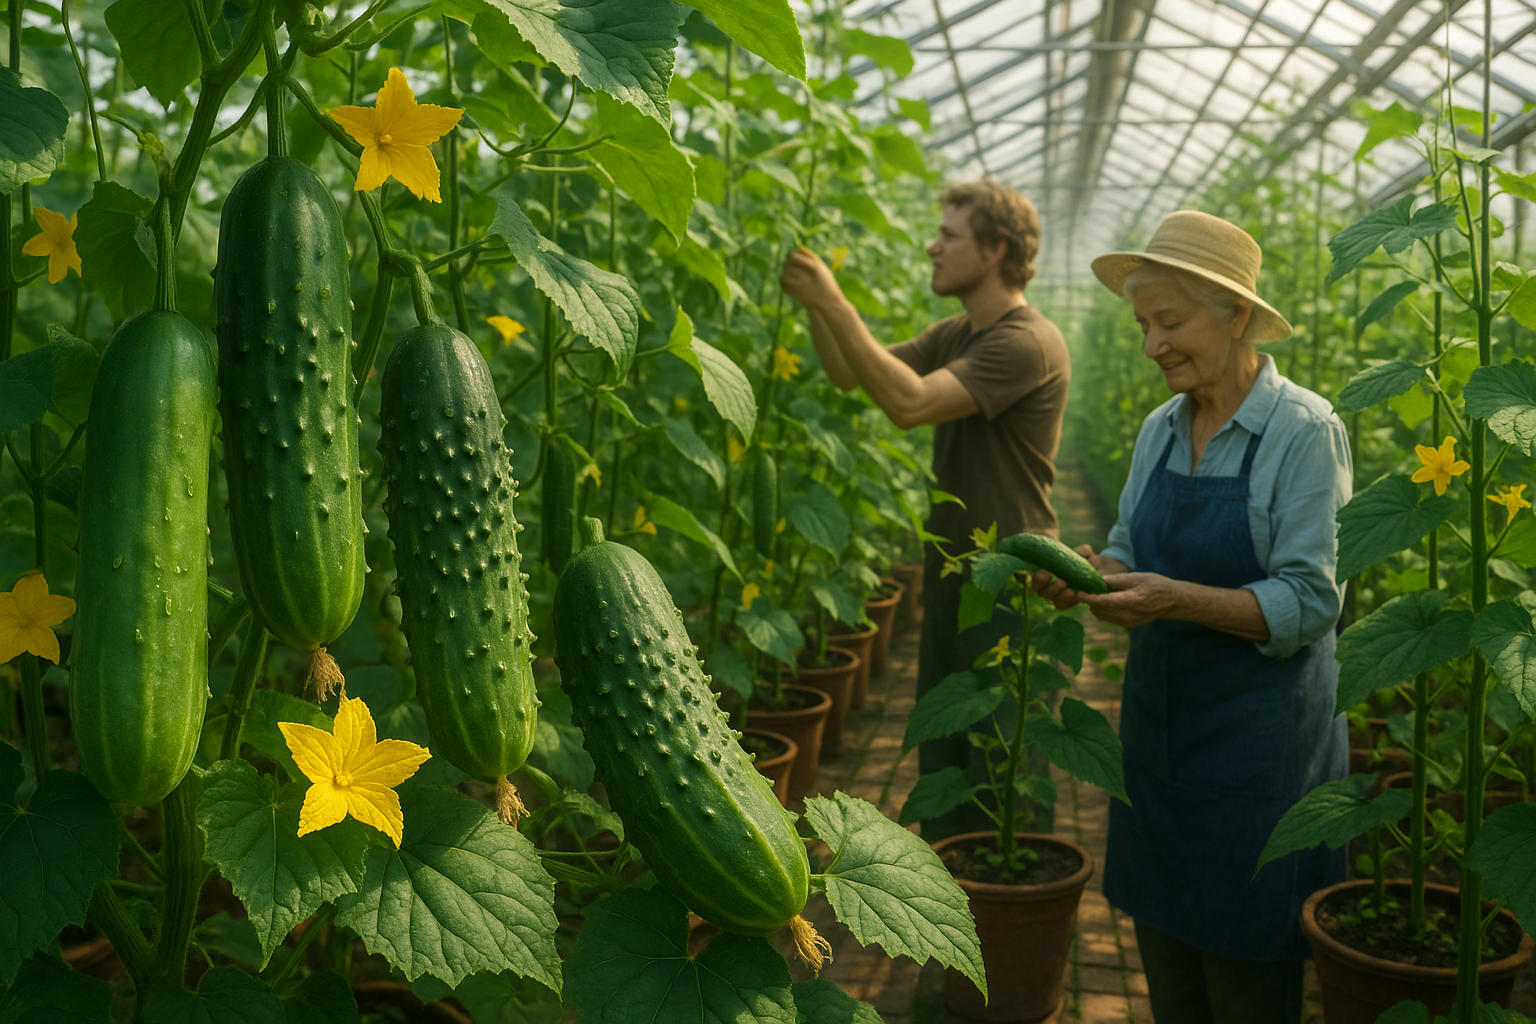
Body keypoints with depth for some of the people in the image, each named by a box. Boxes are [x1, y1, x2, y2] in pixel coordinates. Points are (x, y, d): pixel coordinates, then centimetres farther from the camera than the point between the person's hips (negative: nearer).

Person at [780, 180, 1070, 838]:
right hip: (952, 568, 9)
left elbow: (909, 402, -29)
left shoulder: (1029, 343, -19)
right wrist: (811, 303, -5)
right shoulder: (954, 336, 9)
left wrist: (834, 304, -26)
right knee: (942, 753, 18)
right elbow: (852, 374, 10)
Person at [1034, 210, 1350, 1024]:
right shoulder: (1160, 429, 6)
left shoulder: (1304, 430, -14)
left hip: (1258, 735, -6)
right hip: (1158, 723, 6)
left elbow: (1308, 604, -18)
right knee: (1163, 949, 16)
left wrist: (1177, 599, -30)